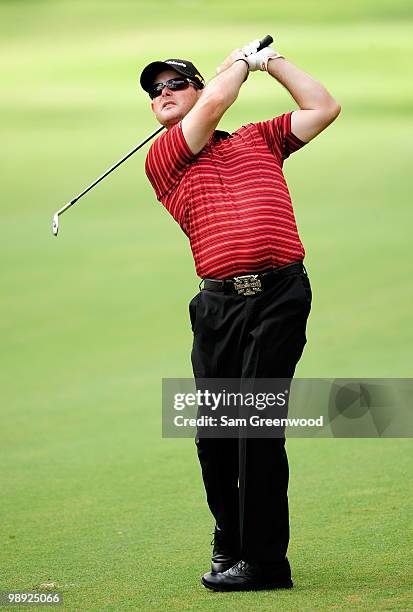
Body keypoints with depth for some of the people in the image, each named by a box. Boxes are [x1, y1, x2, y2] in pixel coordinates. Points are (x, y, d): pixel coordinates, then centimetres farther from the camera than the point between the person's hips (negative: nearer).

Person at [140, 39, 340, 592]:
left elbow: (324, 107, 18)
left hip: (279, 292, -2)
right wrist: (243, 59, 16)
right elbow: (214, 103, -1)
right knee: (213, 431, 4)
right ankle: (229, 544, 23)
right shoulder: (162, 158, 12)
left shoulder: (259, 138, 19)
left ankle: (264, 560, -7)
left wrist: (272, 61, 20)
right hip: (218, 301, 2)